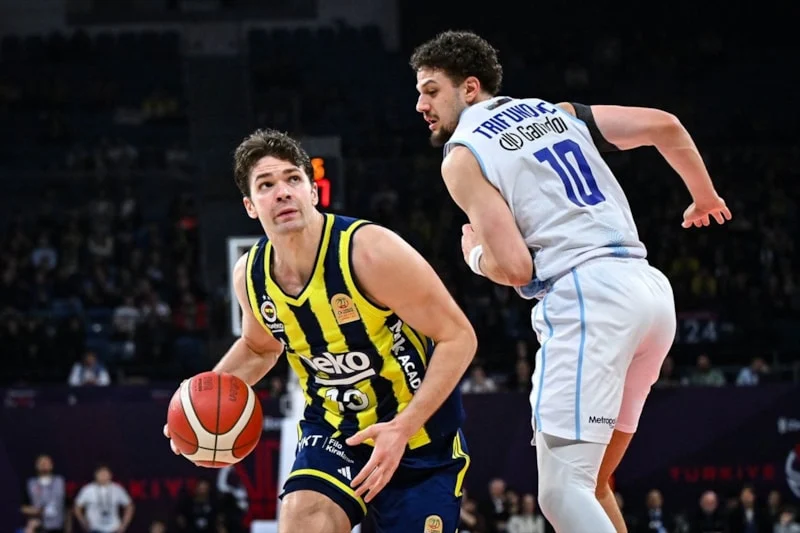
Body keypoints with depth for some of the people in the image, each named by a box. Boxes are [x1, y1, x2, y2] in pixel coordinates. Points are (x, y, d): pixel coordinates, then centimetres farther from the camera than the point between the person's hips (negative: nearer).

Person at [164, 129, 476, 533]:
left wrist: (402, 427, -29)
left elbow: (458, 338, -19)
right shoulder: (250, 276, -5)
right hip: (334, 430, 4)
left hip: (419, 439, -3)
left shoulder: (369, 251, -24)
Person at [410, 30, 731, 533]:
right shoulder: (559, 112, 21)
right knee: (589, 482, 19)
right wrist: (706, 197, 32)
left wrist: (475, 255, 15)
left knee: (563, 493, -10)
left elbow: (515, 268, -8)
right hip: (651, 288, 8)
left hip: (587, 297, -8)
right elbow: (664, 126, 16)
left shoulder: (462, 155, 2)